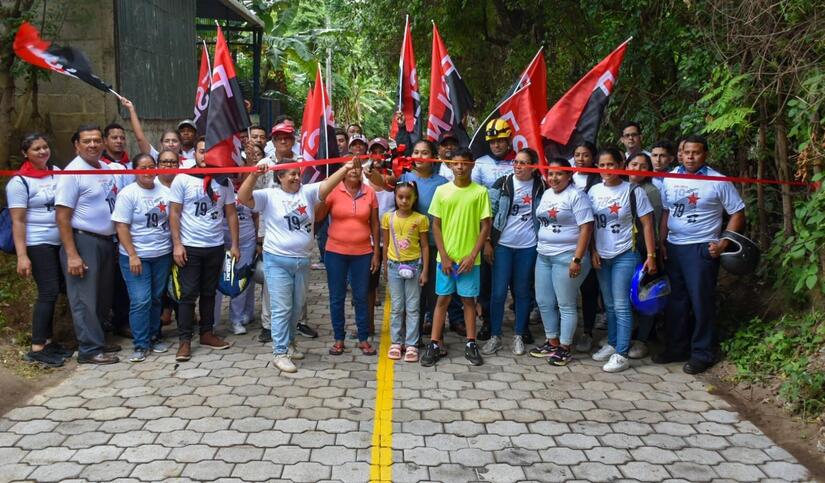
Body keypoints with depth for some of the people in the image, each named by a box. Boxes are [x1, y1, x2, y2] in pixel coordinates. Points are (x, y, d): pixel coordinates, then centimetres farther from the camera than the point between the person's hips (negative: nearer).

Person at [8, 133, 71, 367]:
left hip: (60, 242, 6)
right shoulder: (19, 182, -9)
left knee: (52, 292, 9)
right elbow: (18, 222, -12)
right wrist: (22, 256, -17)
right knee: (49, 292, -7)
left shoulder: (57, 172, 7)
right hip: (38, 245, -6)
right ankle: (37, 349, 1)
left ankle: (48, 341, 20)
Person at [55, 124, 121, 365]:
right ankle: (89, 349, 6)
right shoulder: (73, 173, -11)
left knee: (104, 296, 14)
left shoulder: (107, 169, 9)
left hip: (106, 241, 7)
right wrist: (72, 255, -19)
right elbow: (62, 217, -15)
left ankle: (97, 340, 26)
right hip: (83, 241, -7)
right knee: (85, 299, -1)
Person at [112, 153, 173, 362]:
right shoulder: (128, 193, -7)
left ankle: (154, 337, 24)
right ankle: (141, 345, 2)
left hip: (162, 255, 4)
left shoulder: (165, 191, 5)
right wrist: (132, 255, -15)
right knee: (140, 301, -7)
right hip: (137, 257, -4)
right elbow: (121, 227, -10)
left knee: (156, 298, 12)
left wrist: (175, 247, 4)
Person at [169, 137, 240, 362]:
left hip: (216, 246, 3)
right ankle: (185, 341, 6)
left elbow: (231, 214, 6)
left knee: (209, 292, 13)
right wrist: (177, 244, -12)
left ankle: (207, 333, 24)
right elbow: (174, 213, -5)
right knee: (188, 294, 0)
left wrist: (234, 245, 2)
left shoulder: (224, 181, 4)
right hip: (189, 247, -3)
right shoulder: (182, 179, -4)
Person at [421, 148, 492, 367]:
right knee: (442, 299, 6)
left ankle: (471, 344, 17)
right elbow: (436, 225, 2)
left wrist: (472, 255, -9)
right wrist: (444, 256, -5)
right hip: (446, 257, 1)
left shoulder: (480, 192, -3)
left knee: (468, 300, 8)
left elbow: (485, 226, -2)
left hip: (469, 258, -1)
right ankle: (435, 344, 11)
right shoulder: (441, 190, 1)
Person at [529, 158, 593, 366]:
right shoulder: (547, 194, 13)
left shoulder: (576, 195, -10)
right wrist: (541, 248, 14)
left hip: (566, 257, -8)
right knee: (544, 302, 12)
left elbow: (586, 228, -15)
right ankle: (552, 342, 26)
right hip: (543, 256, 8)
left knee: (566, 305, 1)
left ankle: (565, 348, 11)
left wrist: (577, 259, -20)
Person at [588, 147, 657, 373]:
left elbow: (647, 224, -7)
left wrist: (651, 255, -11)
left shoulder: (633, 192, -8)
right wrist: (593, 252, 1)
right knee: (609, 305, 14)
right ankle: (612, 344, 27)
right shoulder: (594, 191, 4)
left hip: (625, 255, -5)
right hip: (601, 257, 5)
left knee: (621, 305, -5)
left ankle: (621, 354, 0)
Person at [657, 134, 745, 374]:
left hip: (701, 249, -5)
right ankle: (676, 348, 23)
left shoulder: (718, 182, -5)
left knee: (701, 301, -1)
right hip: (673, 247, 5)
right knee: (675, 300, 11)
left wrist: (724, 243, -10)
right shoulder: (670, 178, 7)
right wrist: (661, 242, 7)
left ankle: (702, 353, 11)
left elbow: (738, 214, -1)